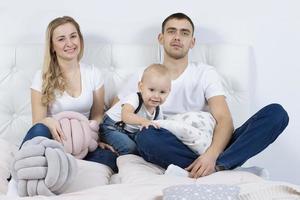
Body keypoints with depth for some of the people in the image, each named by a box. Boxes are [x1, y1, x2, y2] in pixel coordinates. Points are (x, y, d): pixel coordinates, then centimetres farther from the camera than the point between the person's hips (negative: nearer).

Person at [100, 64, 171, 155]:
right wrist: (143, 121, -63)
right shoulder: (135, 98, -28)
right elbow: (125, 116, -48)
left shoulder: (158, 111, -5)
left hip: (133, 132, 7)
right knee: (130, 148, -28)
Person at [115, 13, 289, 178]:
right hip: (173, 151, -1)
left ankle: (215, 166, -37)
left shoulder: (206, 73, 9)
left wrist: (211, 155, -26)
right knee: (146, 137, -37)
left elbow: (224, 119, -5)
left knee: (276, 113, -19)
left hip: (209, 148, 1)